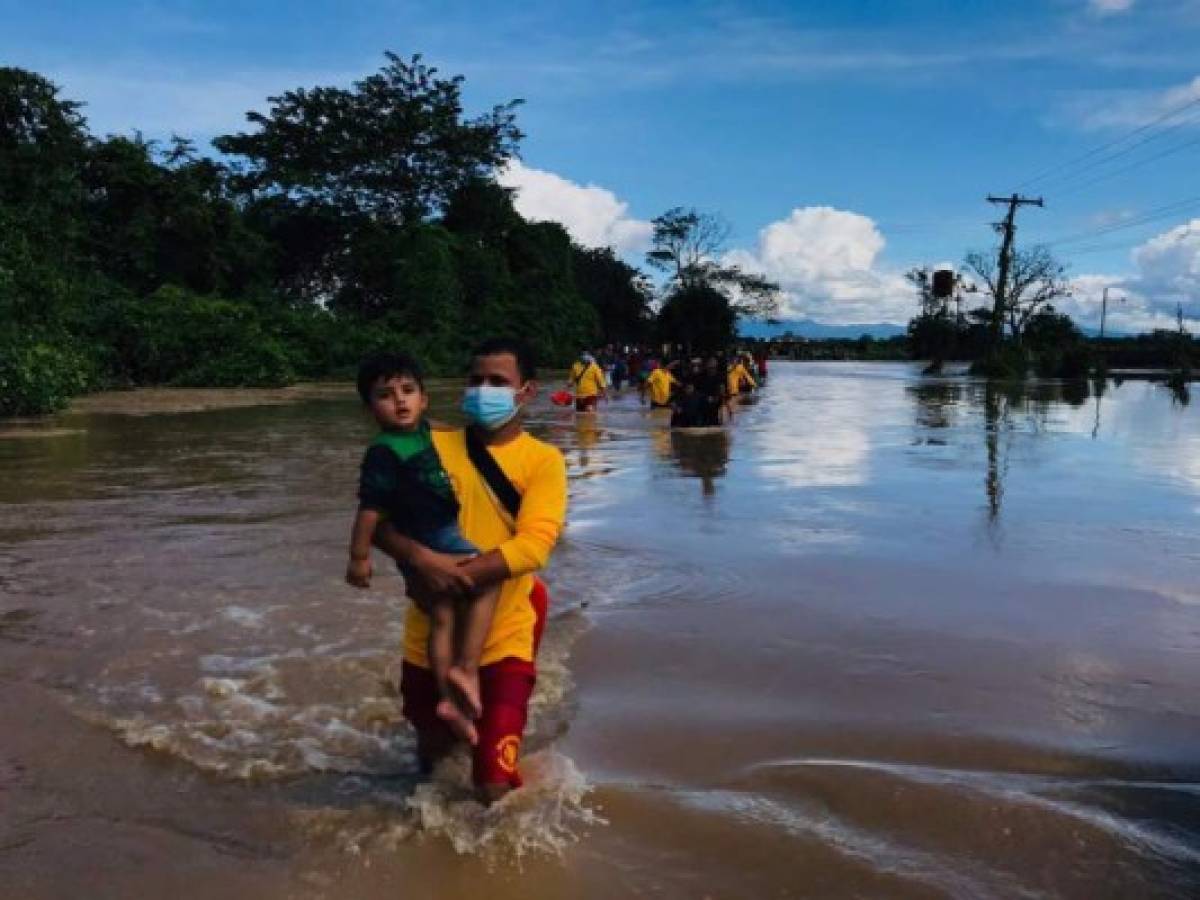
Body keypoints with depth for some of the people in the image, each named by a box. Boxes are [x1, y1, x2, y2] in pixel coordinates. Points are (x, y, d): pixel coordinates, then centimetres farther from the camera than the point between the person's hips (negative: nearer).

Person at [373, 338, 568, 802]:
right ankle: (449, 725, 59)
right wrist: (422, 559, -28)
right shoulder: (434, 445, -3)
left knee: (493, 787, -1)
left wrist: (456, 578, -26)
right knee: (432, 755, 24)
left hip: (502, 640, -2)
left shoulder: (543, 460, -8)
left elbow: (533, 546, -19)